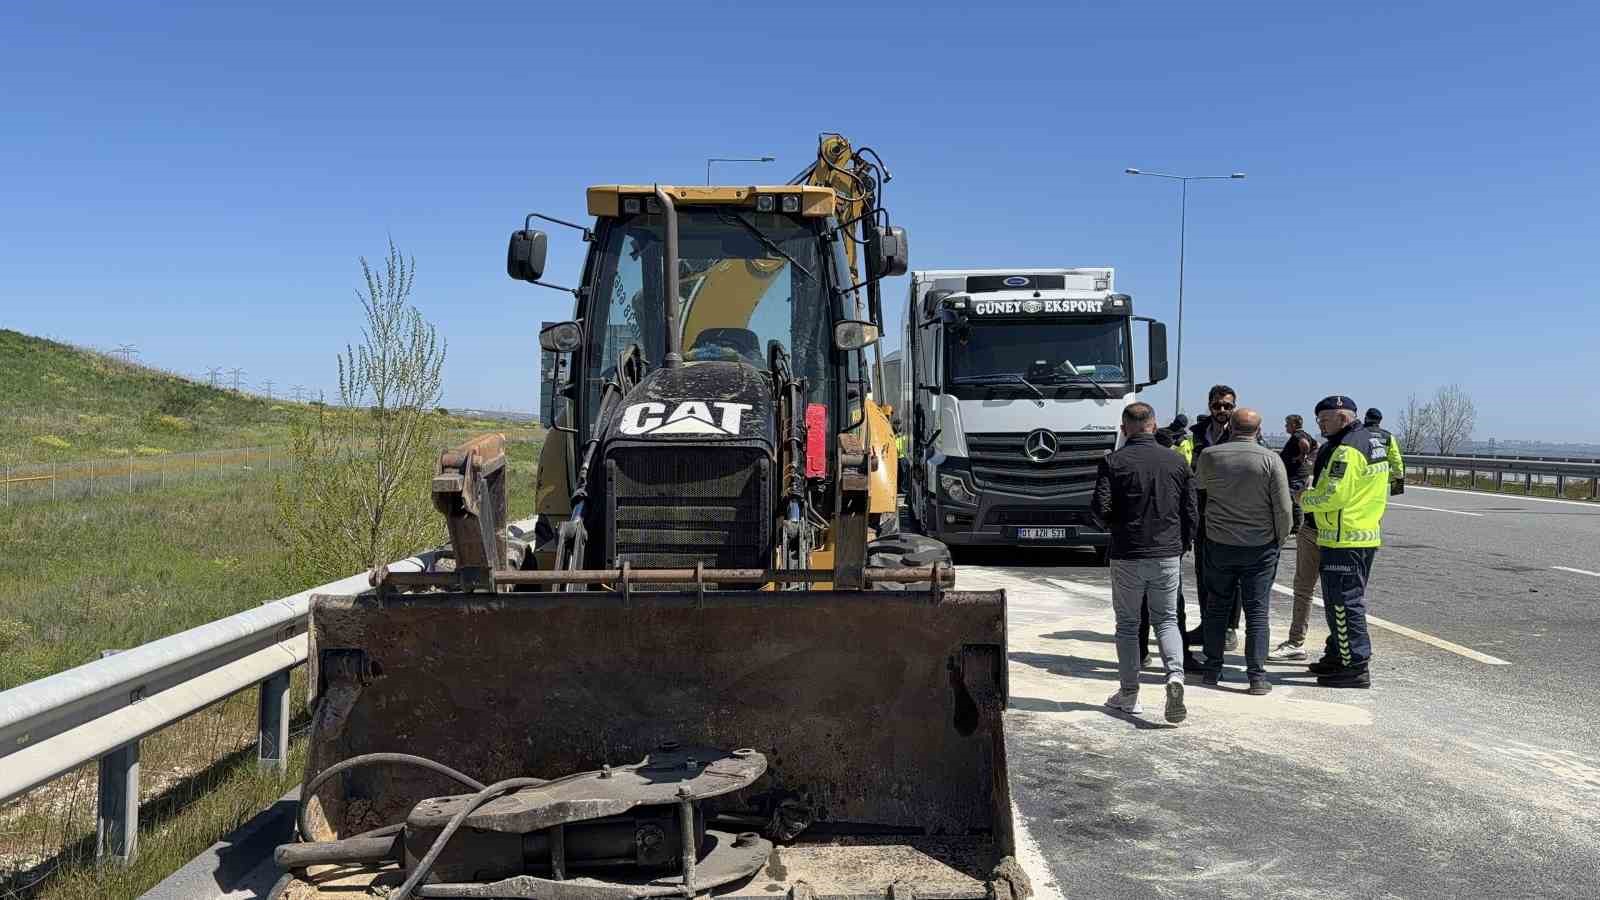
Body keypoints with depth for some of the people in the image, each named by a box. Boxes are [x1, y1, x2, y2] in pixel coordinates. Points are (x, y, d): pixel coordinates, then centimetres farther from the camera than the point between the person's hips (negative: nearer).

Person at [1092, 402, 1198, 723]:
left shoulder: (1113, 462, -8)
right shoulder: (1177, 462, 2)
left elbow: (1101, 510, -13)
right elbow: (1191, 513, 3)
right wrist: (1182, 546, 18)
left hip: (1127, 556, -2)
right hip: (1167, 555, 2)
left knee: (1127, 624, 11)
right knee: (1167, 619, 14)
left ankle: (1129, 694, 15)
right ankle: (1175, 675, -10)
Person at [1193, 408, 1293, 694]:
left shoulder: (1210, 455, -4)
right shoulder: (1270, 460, -9)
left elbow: (1198, 484, 18)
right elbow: (1284, 509, -8)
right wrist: (1279, 539, 8)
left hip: (1218, 544, 2)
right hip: (1260, 546, -1)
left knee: (1216, 608, 13)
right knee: (1257, 612, 3)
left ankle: (1212, 670, 18)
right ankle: (1257, 676, 3)